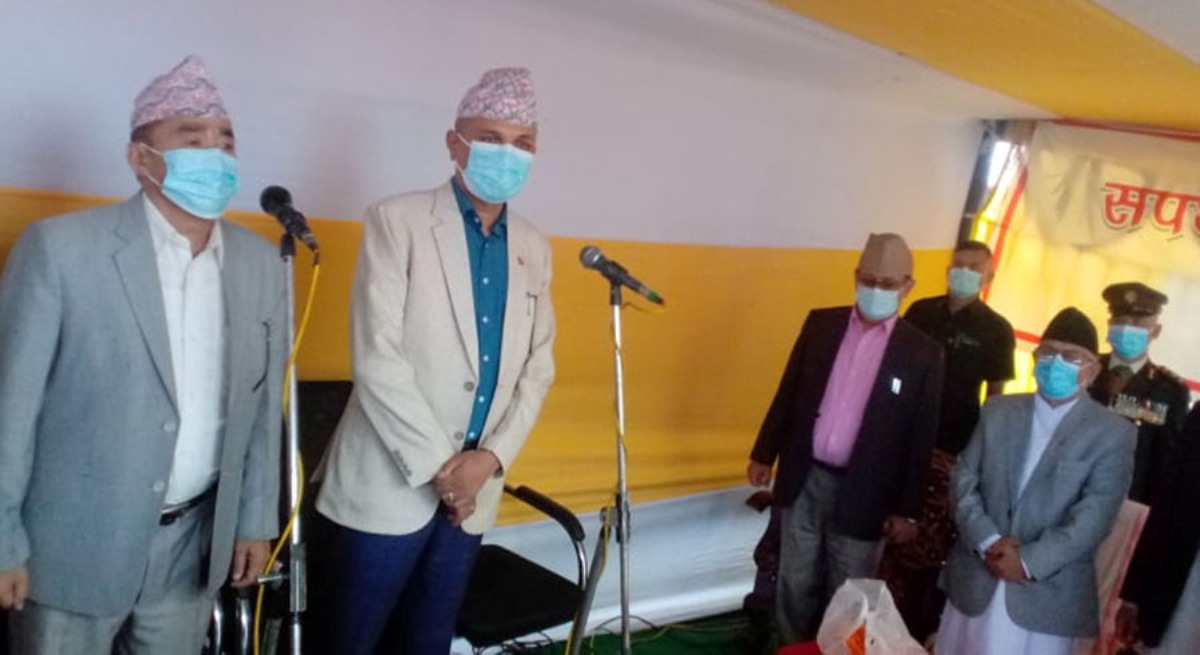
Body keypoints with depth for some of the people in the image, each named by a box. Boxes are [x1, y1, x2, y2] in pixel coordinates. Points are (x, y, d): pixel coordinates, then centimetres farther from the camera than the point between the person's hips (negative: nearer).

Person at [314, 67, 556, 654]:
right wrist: (438, 466, -15)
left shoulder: (533, 248, 9)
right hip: (391, 482, -4)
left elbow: (537, 368, 8)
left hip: (473, 487, 5)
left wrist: (490, 458, -6)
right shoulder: (397, 220, -7)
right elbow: (376, 358, -15)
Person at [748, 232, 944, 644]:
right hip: (804, 479, 3)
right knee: (796, 584, 14)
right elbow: (789, 392, 8)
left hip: (862, 494, -2)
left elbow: (921, 439, -4)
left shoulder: (922, 353, -7)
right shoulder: (821, 323, 2)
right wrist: (765, 453, 7)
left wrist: (906, 509, -4)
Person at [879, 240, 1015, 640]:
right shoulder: (920, 312, 6)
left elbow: (996, 395, 2)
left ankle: (921, 628, 19)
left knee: (934, 544, 4)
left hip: (955, 449, -3)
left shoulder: (996, 330, -2)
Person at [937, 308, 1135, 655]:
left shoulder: (1112, 434, -3)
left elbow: (1095, 515, -11)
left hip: (1047, 593, -3)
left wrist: (1030, 561, -18)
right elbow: (964, 478, 2)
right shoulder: (998, 411, 8)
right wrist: (987, 541, -13)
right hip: (975, 579, 4)